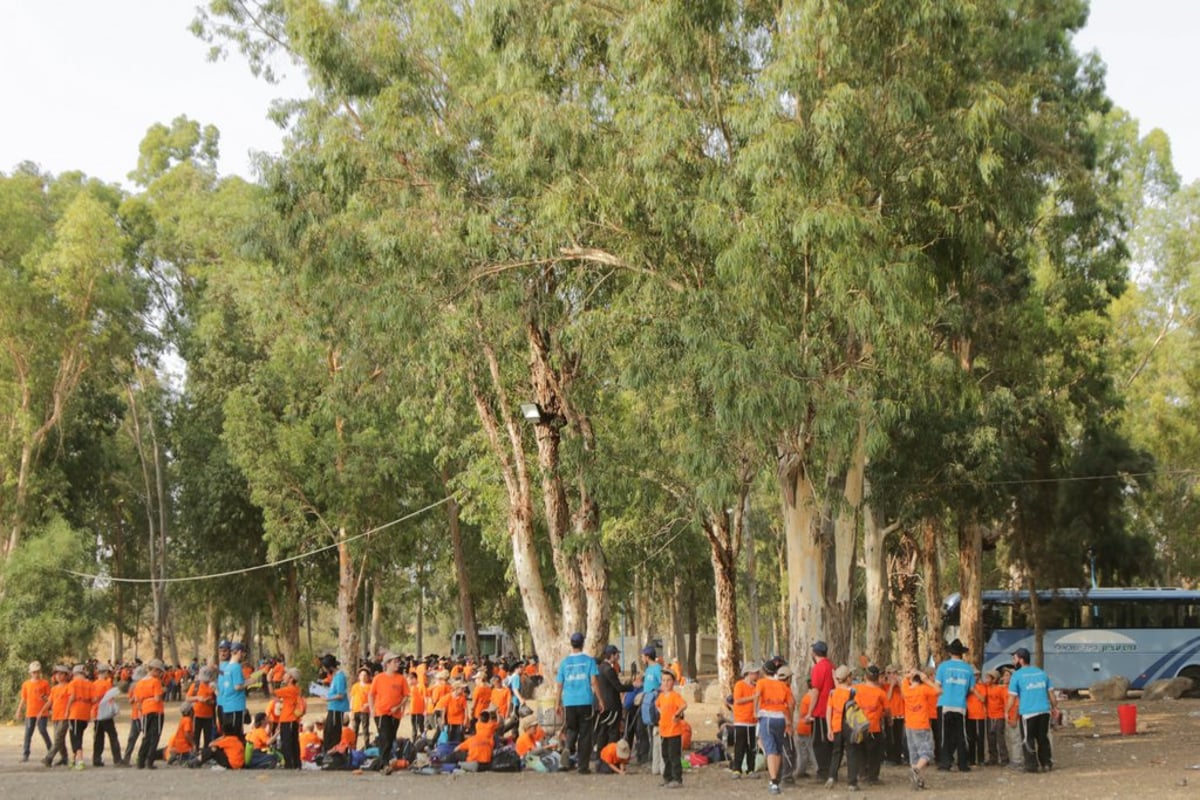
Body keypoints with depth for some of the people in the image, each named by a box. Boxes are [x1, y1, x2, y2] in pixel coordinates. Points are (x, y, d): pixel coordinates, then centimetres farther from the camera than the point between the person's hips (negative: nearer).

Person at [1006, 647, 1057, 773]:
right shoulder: (1042, 673, 12)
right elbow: (1051, 693, 13)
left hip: (1027, 712, -5)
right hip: (1044, 711, 5)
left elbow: (1012, 697, -6)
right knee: (1043, 739, 15)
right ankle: (1047, 764, 15)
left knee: (1028, 739, 4)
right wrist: (1054, 707, 21)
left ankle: (1032, 765, 2)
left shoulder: (1017, 675, -4)